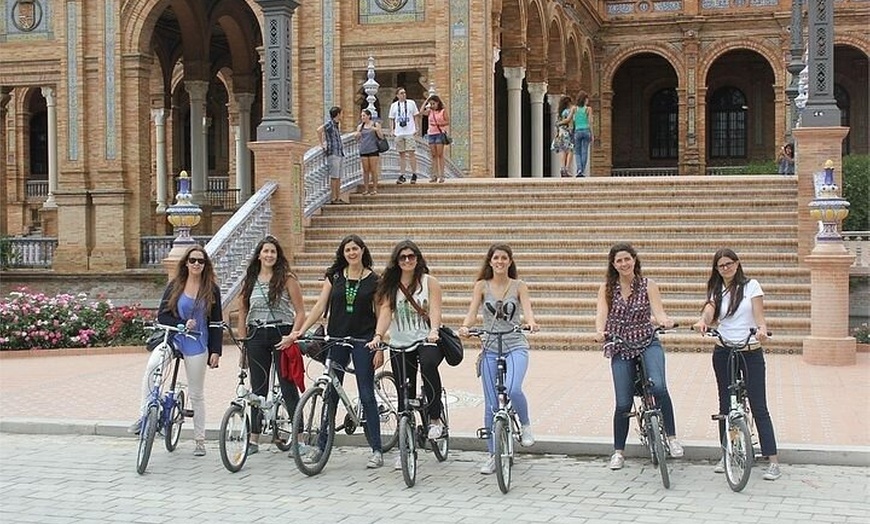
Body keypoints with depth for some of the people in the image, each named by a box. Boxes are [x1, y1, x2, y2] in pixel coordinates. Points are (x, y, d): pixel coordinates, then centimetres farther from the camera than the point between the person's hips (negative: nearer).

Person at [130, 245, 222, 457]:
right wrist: (182, 324, -16)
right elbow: (162, 315, 1)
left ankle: (199, 440, 18)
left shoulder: (211, 289, 3)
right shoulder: (175, 286, 2)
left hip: (196, 344, 0)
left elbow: (216, 322, 4)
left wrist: (216, 351, -2)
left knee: (196, 394, 7)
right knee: (151, 368, -31)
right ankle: (143, 417, -24)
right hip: (173, 337, 0)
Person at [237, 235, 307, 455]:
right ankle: (253, 439, 15)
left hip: (281, 335, -4)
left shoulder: (287, 279, -2)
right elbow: (243, 313, 12)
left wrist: (292, 336, -17)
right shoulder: (250, 281, 9)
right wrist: (243, 347, 8)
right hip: (256, 337, 4)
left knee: (289, 387, -3)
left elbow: (300, 312, -4)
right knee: (258, 389, 8)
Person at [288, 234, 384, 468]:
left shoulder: (373, 280, -1)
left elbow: (380, 316, -1)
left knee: (366, 394, -2)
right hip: (336, 339, 3)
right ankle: (321, 446, 16)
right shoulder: (334, 276, 6)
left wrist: (380, 347, -7)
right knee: (330, 394, 7)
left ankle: (376, 450, 3)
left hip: (363, 340, -3)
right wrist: (300, 331, -8)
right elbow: (320, 305, 2)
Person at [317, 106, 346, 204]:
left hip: (340, 154, 9)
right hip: (333, 153, -9)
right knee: (334, 177, -9)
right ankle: (333, 199, -9)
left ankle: (338, 198, 11)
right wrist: (322, 144, -20)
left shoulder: (337, 124, 18)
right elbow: (319, 130, -26)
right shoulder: (329, 123, -10)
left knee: (338, 177, 8)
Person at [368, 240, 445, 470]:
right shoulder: (389, 285, 7)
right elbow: (385, 311, -4)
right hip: (400, 344, 3)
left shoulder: (429, 282, 3)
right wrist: (378, 335, -22)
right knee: (405, 396, 4)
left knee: (428, 364, -36)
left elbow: (435, 310, -8)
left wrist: (434, 331, -27)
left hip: (427, 340, -3)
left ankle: (435, 418, -21)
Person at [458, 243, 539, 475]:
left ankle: (526, 425, 2)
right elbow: (472, 311, -6)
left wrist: (531, 323, -36)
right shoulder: (482, 286, 4)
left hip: (516, 346, -2)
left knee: (512, 389, -28)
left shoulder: (519, 286, 2)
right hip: (490, 348, 2)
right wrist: (465, 326, -28)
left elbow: (527, 308, -13)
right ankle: (493, 455, 14)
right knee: (491, 404, 2)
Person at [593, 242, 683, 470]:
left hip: (647, 343, -1)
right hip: (620, 348, 1)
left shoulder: (647, 285, -1)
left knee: (658, 386, -28)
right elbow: (601, 313, -10)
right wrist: (600, 331, -32)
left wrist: (665, 321, -33)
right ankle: (618, 451, 18)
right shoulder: (607, 288, 2)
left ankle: (672, 437, -12)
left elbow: (658, 312, -9)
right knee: (623, 403, 0)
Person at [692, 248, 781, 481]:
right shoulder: (716, 292, 8)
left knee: (758, 407, -4)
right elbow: (709, 312, -10)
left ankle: (773, 461, -4)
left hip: (751, 352, -3)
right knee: (726, 405, 10)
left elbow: (759, 315, -7)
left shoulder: (751, 286, 0)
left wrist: (762, 329, -29)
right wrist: (702, 322, -33)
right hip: (723, 352, 3)